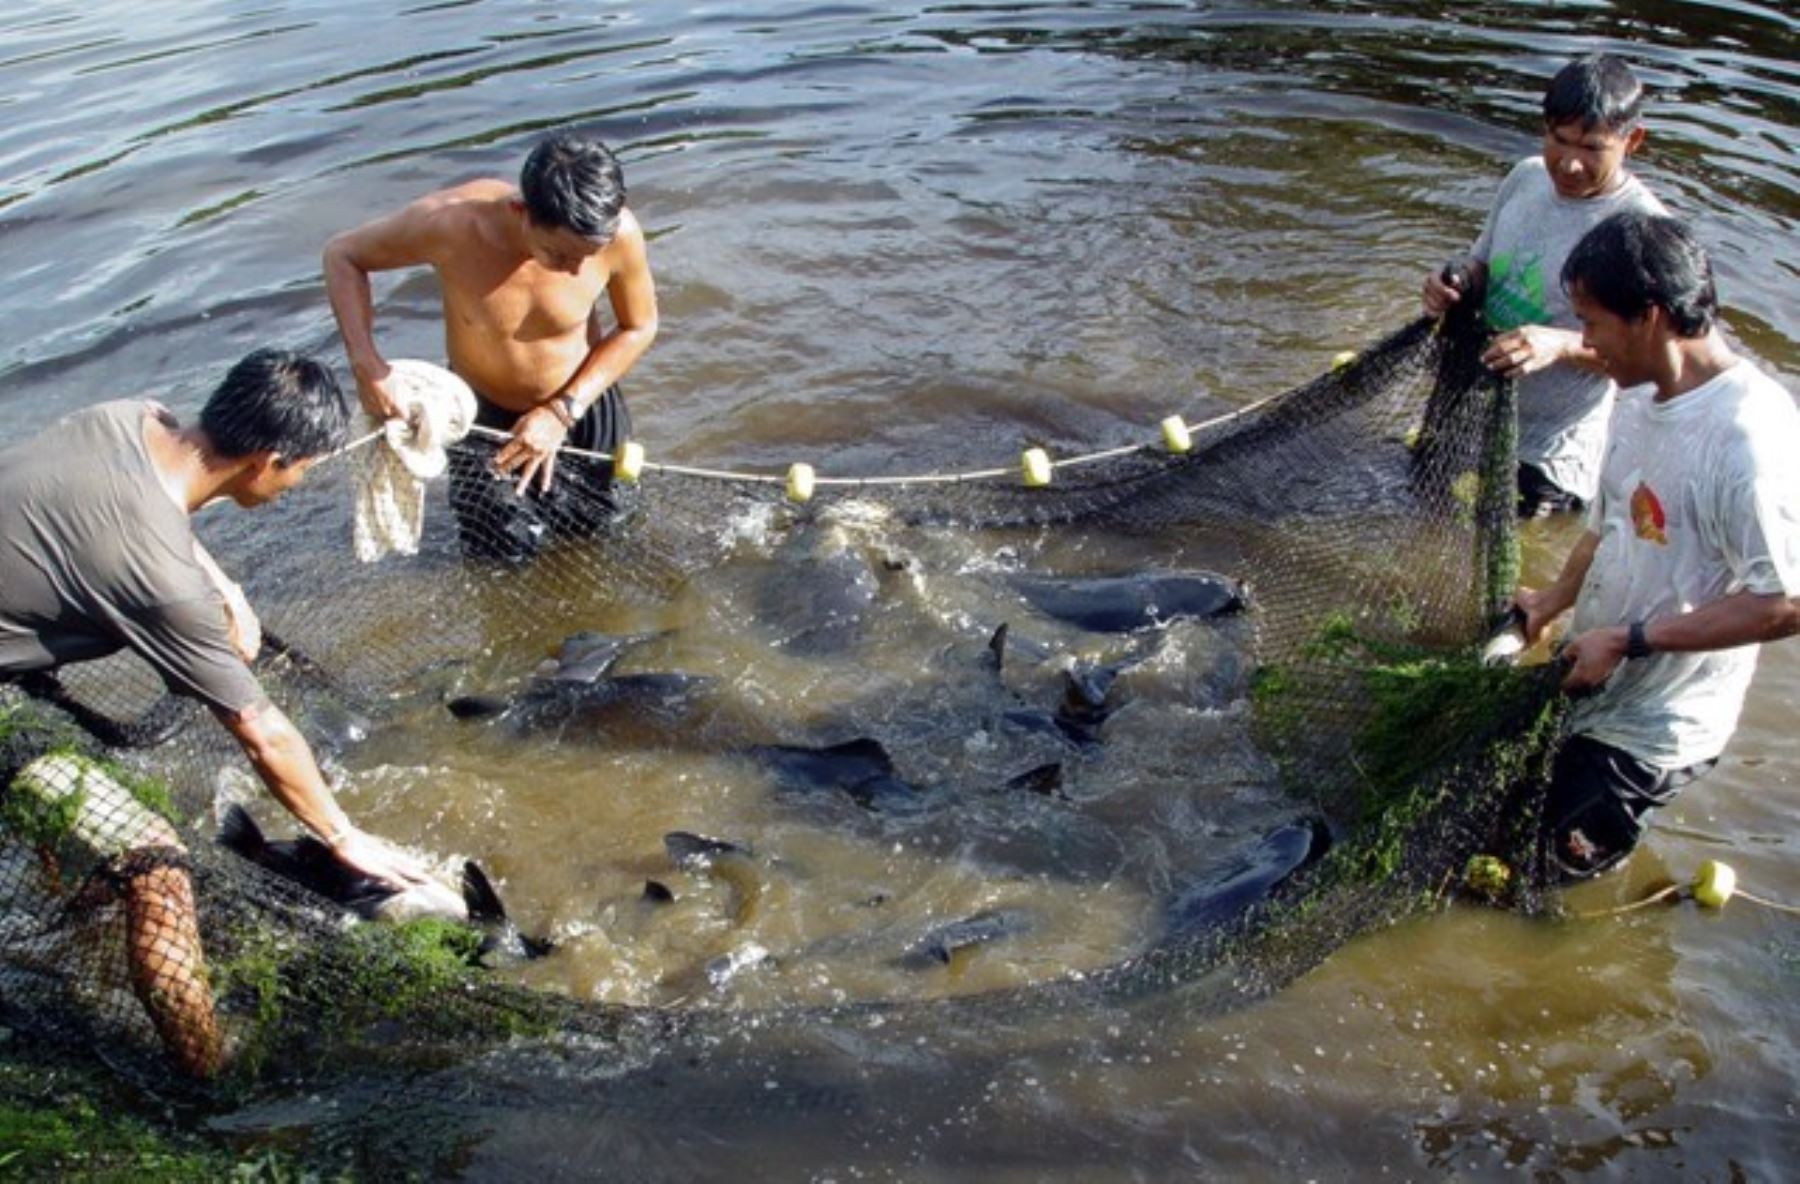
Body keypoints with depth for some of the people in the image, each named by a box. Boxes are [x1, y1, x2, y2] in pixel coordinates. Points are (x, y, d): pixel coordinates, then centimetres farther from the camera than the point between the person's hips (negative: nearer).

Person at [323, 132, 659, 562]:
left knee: (598, 528, 20)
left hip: (582, 403, 1)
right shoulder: (451, 223, -34)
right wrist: (365, 362, -31)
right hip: (482, 412, -1)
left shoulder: (618, 232, -31)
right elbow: (342, 255, -16)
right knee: (508, 553, 6)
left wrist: (564, 412, -21)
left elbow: (638, 327, -12)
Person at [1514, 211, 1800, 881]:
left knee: (1565, 862, 6)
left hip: (1655, 726, -8)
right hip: (1591, 682, 8)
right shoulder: (1642, 398, -2)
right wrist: (1555, 600, 8)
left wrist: (1628, 640, -27)